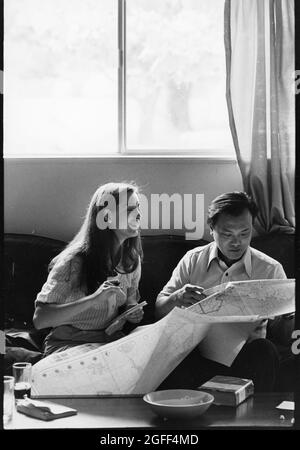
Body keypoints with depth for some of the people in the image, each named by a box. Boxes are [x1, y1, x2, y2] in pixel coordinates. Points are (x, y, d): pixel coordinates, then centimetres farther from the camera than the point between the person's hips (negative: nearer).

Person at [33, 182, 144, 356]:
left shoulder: (132, 259, 5)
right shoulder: (74, 261, -15)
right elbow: (39, 319, -20)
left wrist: (132, 312, -2)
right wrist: (94, 299, -29)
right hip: (68, 343, -6)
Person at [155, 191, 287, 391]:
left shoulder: (271, 269, 5)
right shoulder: (193, 260, 9)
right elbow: (160, 310, 7)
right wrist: (176, 299, -16)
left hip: (244, 356, 0)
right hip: (195, 351, 0)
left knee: (265, 351, -32)